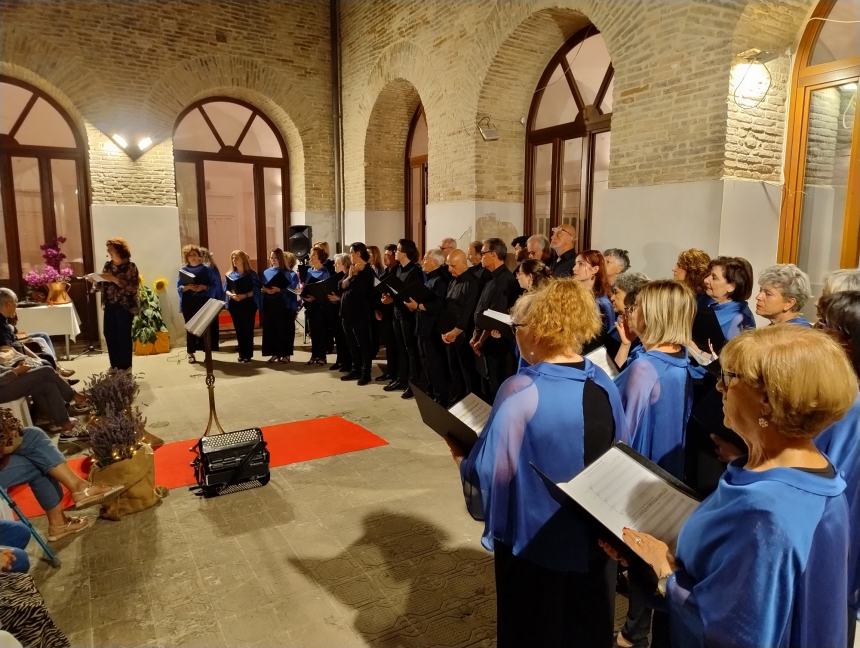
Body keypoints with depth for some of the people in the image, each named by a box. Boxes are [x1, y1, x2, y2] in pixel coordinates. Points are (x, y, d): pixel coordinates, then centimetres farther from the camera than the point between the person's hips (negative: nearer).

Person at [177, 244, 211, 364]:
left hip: (203, 301, 0)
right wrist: (187, 287, -15)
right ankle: (191, 353, 7)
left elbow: (212, 285, 4)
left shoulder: (205, 269, 6)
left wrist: (204, 287, -14)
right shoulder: (183, 269, 6)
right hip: (188, 302, 0)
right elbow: (179, 287, 4)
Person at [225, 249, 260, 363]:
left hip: (248, 304, -4)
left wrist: (245, 295, -20)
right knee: (238, 330, 8)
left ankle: (248, 354, 4)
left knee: (248, 329, -2)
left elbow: (256, 290, -7)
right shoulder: (230, 275, 10)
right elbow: (226, 290, 9)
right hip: (234, 305, 4)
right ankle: (242, 354, 15)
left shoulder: (251, 274, -3)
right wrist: (231, 295, -12)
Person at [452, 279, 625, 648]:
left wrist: (462, 458, 0)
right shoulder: (604, 385, -6)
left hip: (536, 543, -5)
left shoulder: (521, 392, -25)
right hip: (595, 541, 5)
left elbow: (489, 471, -20)